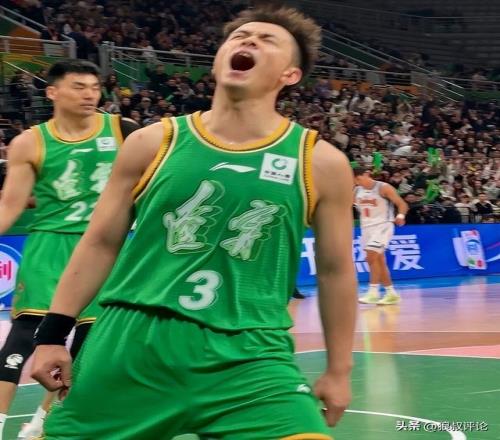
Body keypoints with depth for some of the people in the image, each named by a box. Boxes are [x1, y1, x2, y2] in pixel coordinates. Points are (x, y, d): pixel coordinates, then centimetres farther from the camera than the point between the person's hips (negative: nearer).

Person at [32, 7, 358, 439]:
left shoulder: (320, 162, 2)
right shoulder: (154, 143, 4)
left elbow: (336, 271, 10)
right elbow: (100, 244, 10)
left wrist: (338, 370, 10)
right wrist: (54, 333, 6)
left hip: (248, 355, -1)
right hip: (132, 342, 1)